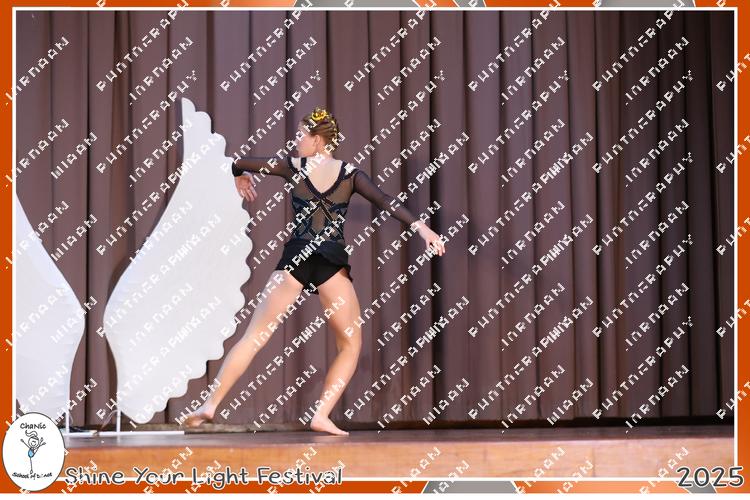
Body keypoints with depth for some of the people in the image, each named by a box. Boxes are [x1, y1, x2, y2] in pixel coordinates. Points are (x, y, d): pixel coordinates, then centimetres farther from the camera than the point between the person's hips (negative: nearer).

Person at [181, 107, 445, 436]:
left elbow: (240, 163, 16)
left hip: (295, 259, 1)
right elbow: (385, 202, -8)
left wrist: (240, 177, 39)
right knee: (351, 344, 11)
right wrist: (421, 226, -15)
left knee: (253, 337, 6)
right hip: (333, 264, -1)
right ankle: (321, 415, -3)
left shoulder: (294, 167, 6)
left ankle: (210, 405, 0)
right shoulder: (350, 174, 5)